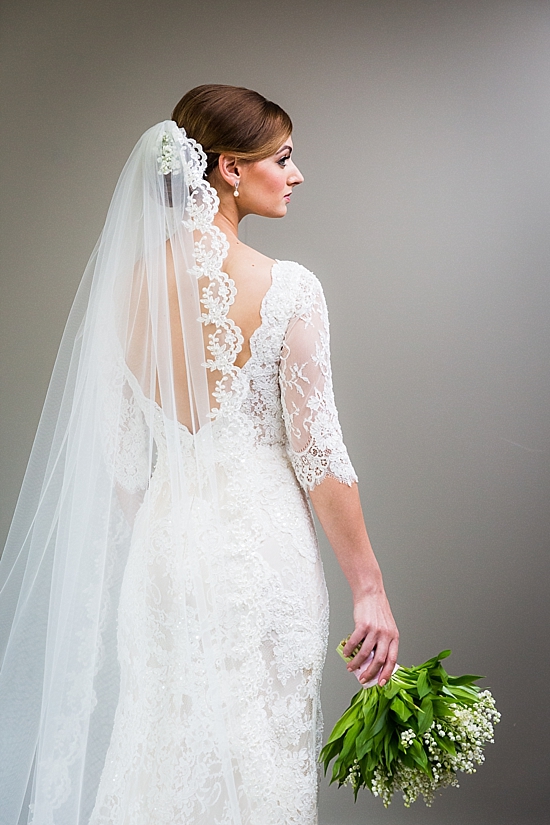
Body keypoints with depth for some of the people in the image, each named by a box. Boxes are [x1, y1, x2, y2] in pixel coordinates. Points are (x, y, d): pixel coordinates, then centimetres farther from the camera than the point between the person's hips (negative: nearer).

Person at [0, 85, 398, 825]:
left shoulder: (129, 278, 0)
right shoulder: (288, 289, -13)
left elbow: (114, 444, 5)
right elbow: (318, 449, -13)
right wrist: (369, 589, -6)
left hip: (165, 541, 4)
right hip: (263, 542, -4)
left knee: (160, 753, 19)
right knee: (259, 761, 12)